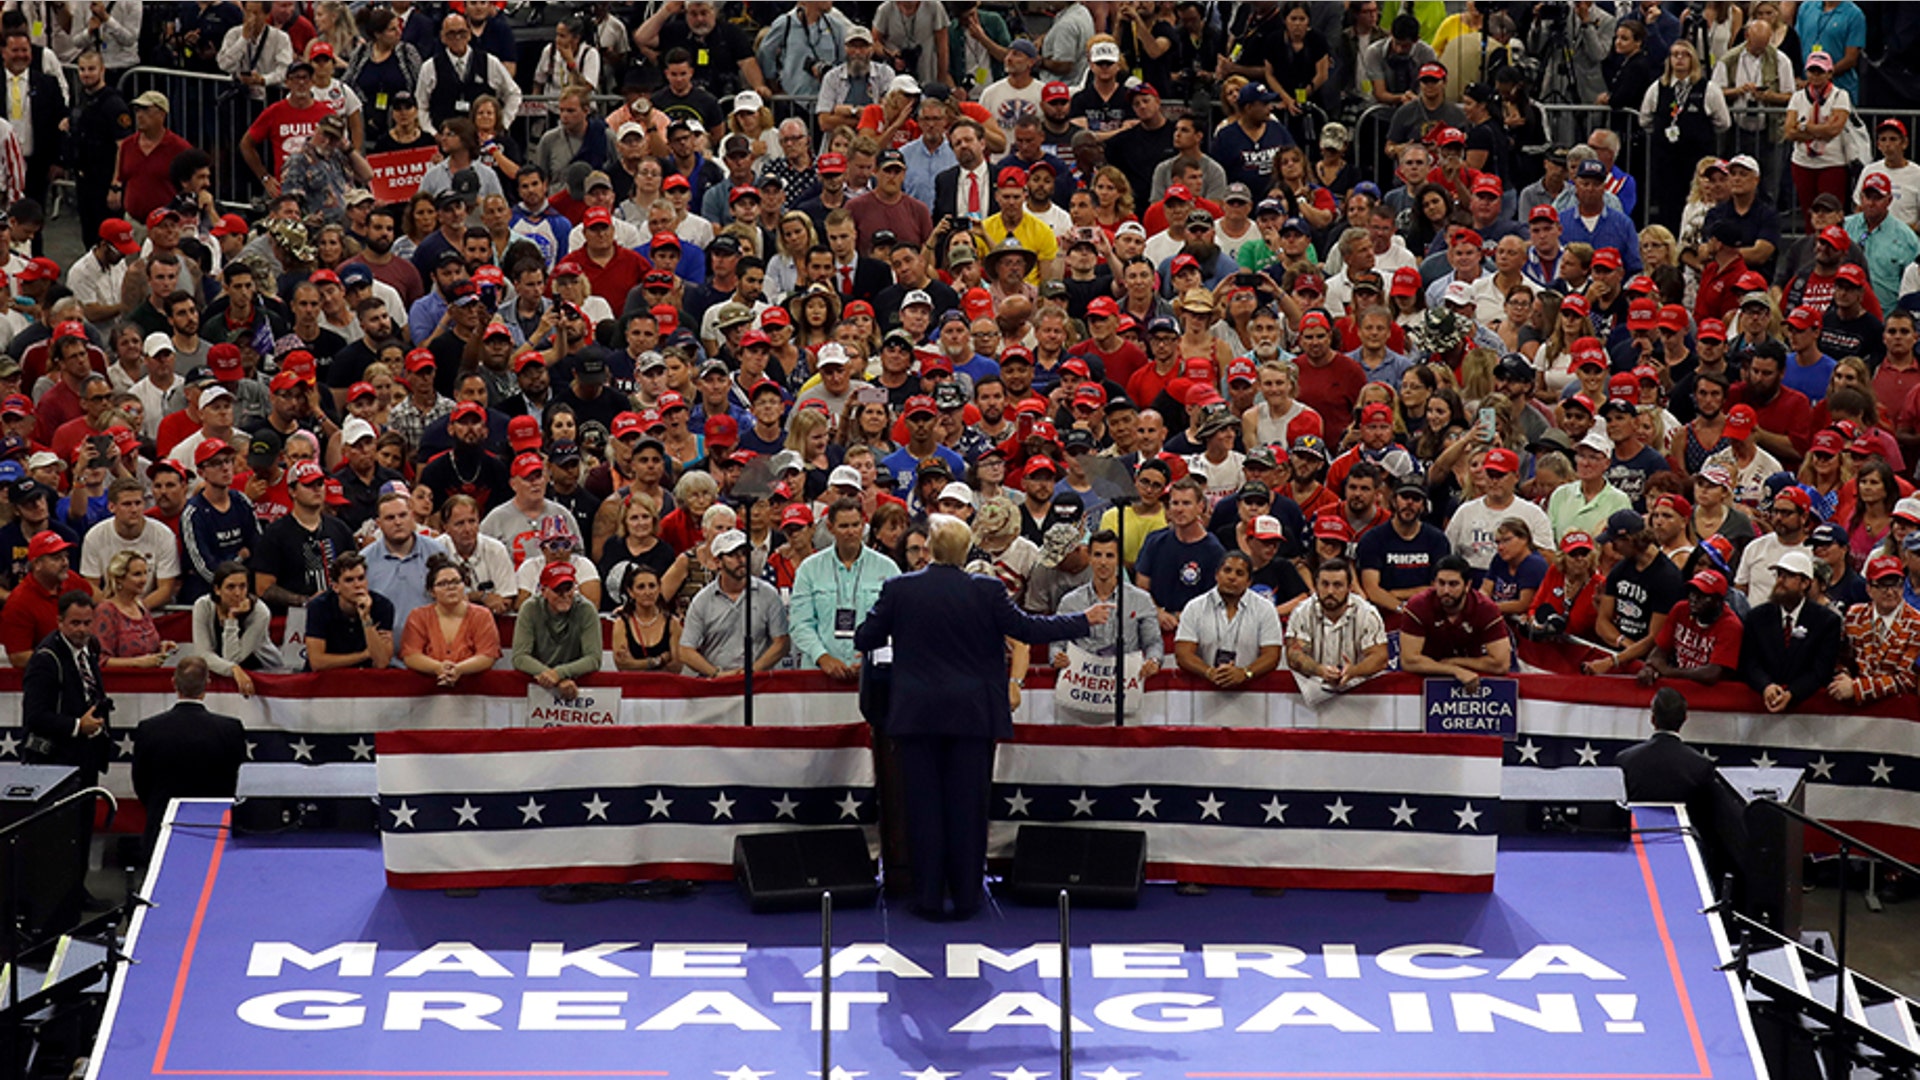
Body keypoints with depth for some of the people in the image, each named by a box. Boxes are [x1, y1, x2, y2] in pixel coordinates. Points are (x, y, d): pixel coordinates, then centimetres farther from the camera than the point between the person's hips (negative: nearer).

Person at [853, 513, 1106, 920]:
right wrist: (1084, 621, 11)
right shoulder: (986, 591, -7)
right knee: (967, 805, 6)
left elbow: (864, 639, 1)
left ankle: (928, 897, 5)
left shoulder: (899, 589, -5)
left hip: (917, 715, 0)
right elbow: (1026, 628, -1)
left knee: (924, 805, 5)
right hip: (972, 715, 0)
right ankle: (966, 896, 9)